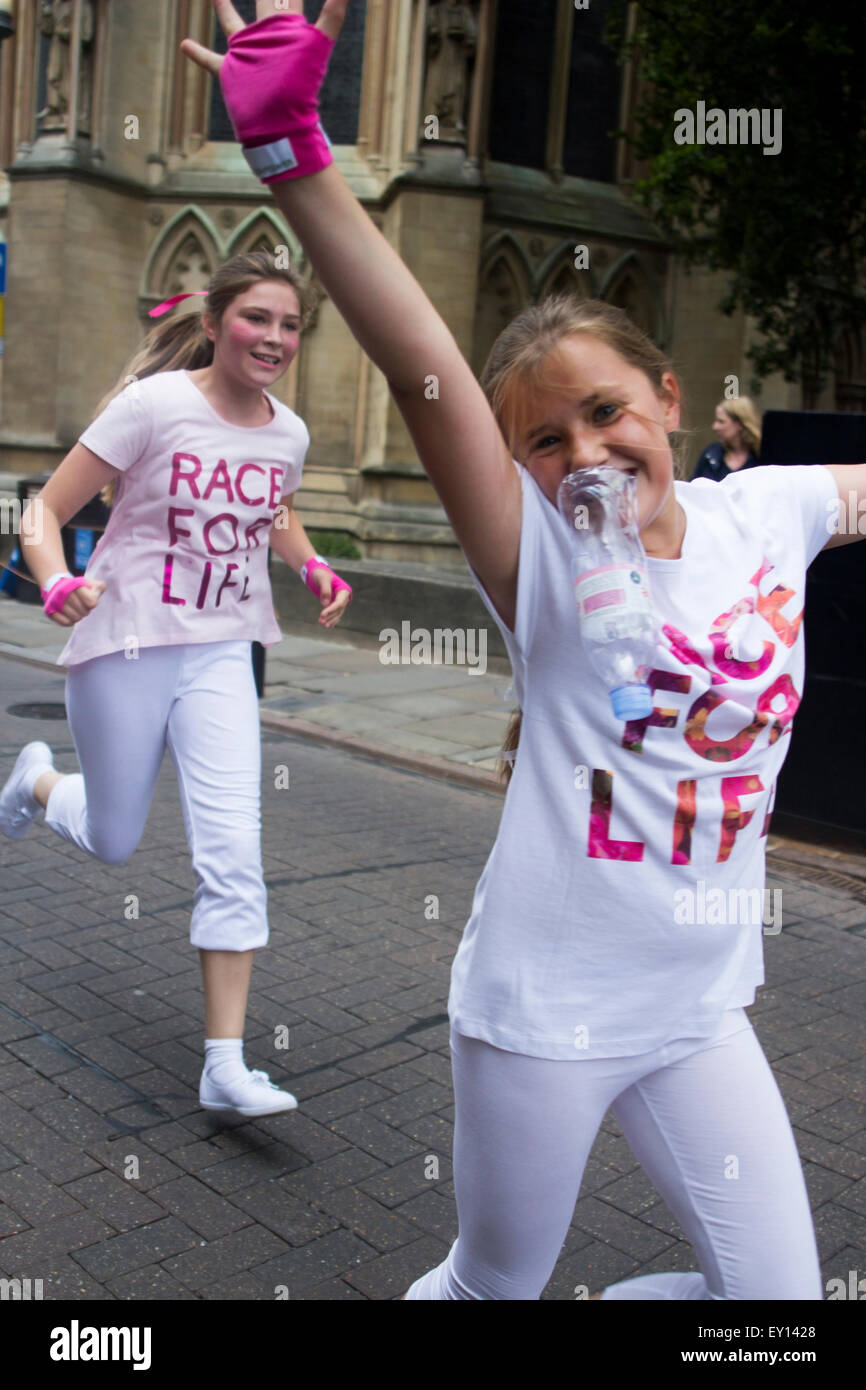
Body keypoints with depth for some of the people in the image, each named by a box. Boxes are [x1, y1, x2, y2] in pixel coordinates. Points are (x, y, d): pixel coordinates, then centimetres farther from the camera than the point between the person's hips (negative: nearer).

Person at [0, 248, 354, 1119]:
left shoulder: (289, 434, 1)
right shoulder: (156, 404, -14)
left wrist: (313, 567, 3)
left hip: (221, 654, 3)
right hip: (122, 648, -3)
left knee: (233, 850, -10)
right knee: (113, 843, 12)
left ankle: (225, 1065, -2)